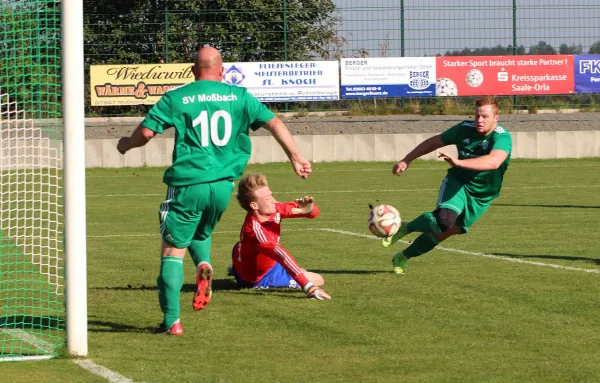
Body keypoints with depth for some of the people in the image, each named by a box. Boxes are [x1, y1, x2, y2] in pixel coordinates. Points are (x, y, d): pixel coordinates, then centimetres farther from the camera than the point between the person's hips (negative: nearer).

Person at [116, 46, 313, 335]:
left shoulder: (176, 98, -1)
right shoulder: (239, 96, 7)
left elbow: (146, 131, -3)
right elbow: (273, 122, 4)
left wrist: (126, 144, 17)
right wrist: (295, 156, 9)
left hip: (188, 184, -4)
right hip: (223, 185, 4)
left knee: (173, 250, 4)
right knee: (201, 233, 29)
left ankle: (171, 321, -3)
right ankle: (204, 264, -6)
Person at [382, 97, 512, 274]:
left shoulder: (502, 138, -22)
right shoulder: (465, 129, -9)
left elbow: (493, 162, -44)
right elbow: (434, 141, 7)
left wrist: (459, 162, -54)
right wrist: (407, 160, 10)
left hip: (480, 198, 0)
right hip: (457, 184, 0)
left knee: (442, 232, 1)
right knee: (444, 221, -29)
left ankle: (403, 258, 24)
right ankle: (406, 228, -1)